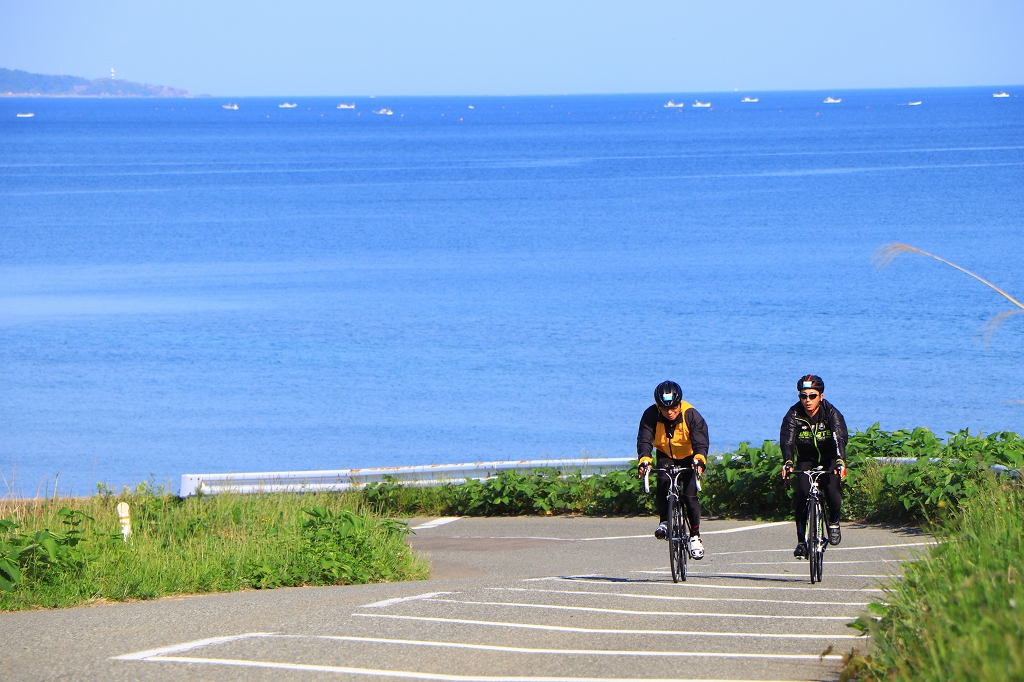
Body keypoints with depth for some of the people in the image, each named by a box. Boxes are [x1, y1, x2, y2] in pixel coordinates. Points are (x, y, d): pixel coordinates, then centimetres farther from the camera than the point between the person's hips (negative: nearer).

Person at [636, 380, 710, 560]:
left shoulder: (691, 415, -26)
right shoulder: (651, 415, -22)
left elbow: (701, 440, -32)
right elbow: (644, 440, -27)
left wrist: (699, 460, -51)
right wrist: (644, 460, -46)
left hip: (689, 458, -1)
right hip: (666, 457, 1)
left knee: (690, 496, -14)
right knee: (663, 482, -28)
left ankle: (695, 536, 0)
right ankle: (664, 521, -12)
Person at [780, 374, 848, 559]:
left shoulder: (831, 413, -21)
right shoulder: (794, 415, -18)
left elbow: (840, 438, -34)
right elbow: (787, 439, -30)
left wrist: (840, 461, -53)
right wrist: (788, 463, -49)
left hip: (829, 458, -1)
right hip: (806, 459, 1)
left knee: (832, 488, -25)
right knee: (801, 495, -18)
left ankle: (834, 522, 4)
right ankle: (801, 541, -10)